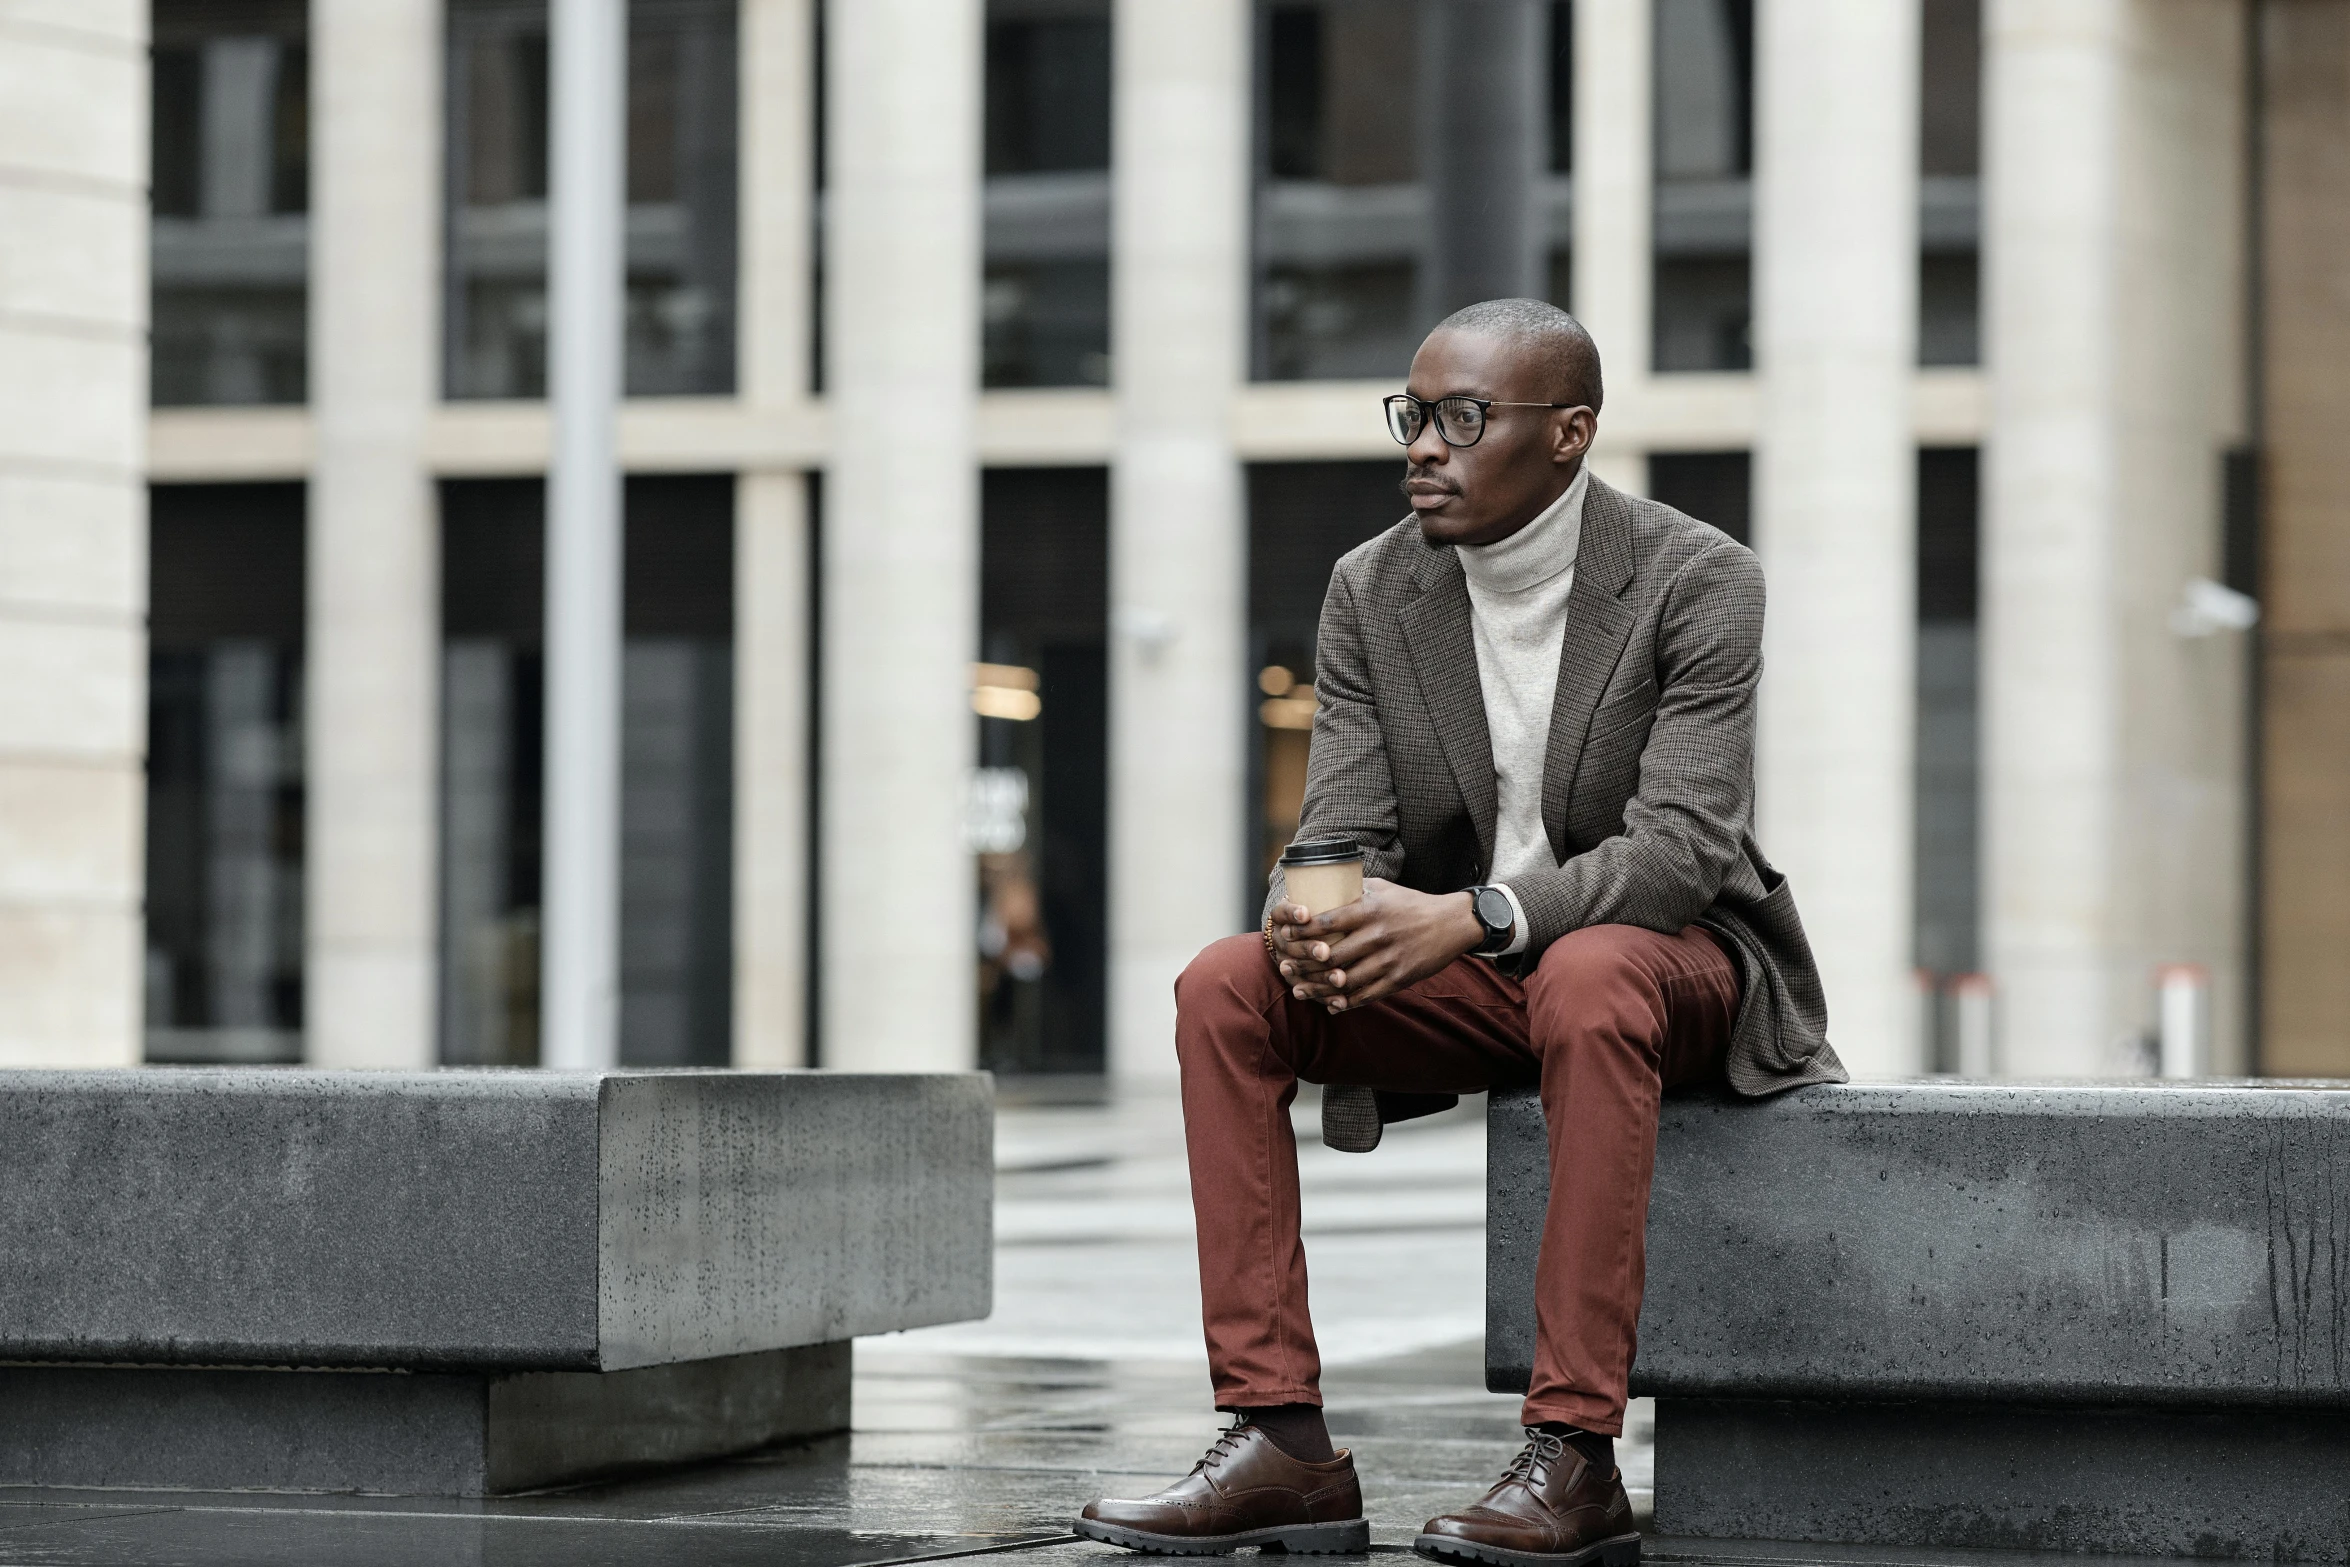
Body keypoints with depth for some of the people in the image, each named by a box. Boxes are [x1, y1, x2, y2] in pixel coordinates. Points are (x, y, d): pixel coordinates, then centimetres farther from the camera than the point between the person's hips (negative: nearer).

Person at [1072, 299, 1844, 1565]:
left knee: (1589, 981, -40)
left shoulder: (1696, 583, -14)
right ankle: (1278, 1440, -23)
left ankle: (1572, 1456, -38)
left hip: (1669, 956, -5)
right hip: (1463, 980, 5)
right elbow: (1343, 831, -3)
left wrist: (1472, 917, -39)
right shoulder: (1371, 592, 1)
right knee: (1224, 987, -19)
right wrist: (1313, 917, -30)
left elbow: (1682, 844, -24)